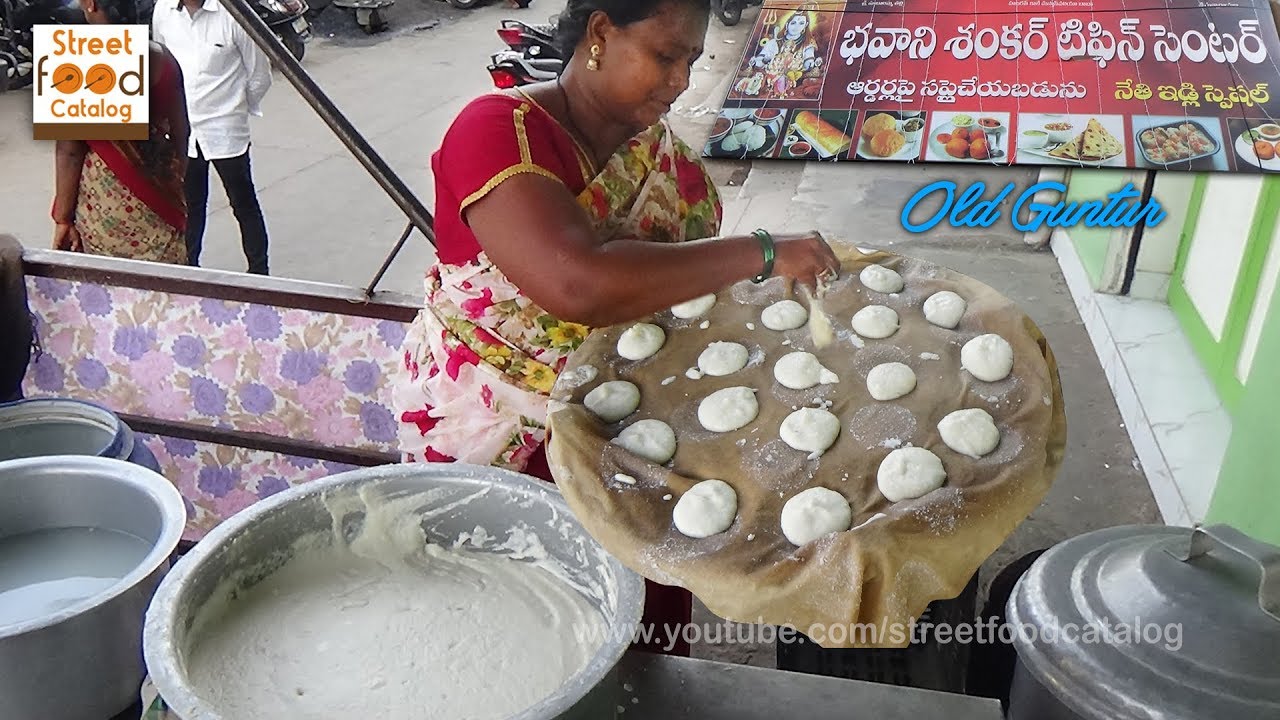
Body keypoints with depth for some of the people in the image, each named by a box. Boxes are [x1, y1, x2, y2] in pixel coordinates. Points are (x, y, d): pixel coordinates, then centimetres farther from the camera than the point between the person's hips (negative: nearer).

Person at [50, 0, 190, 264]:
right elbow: (180, 132, 5)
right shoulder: (162, 58, -4)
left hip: (105, 198, -4)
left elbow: (69, 152, -11)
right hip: (160, 188, 4)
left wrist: (63, 218, -2)